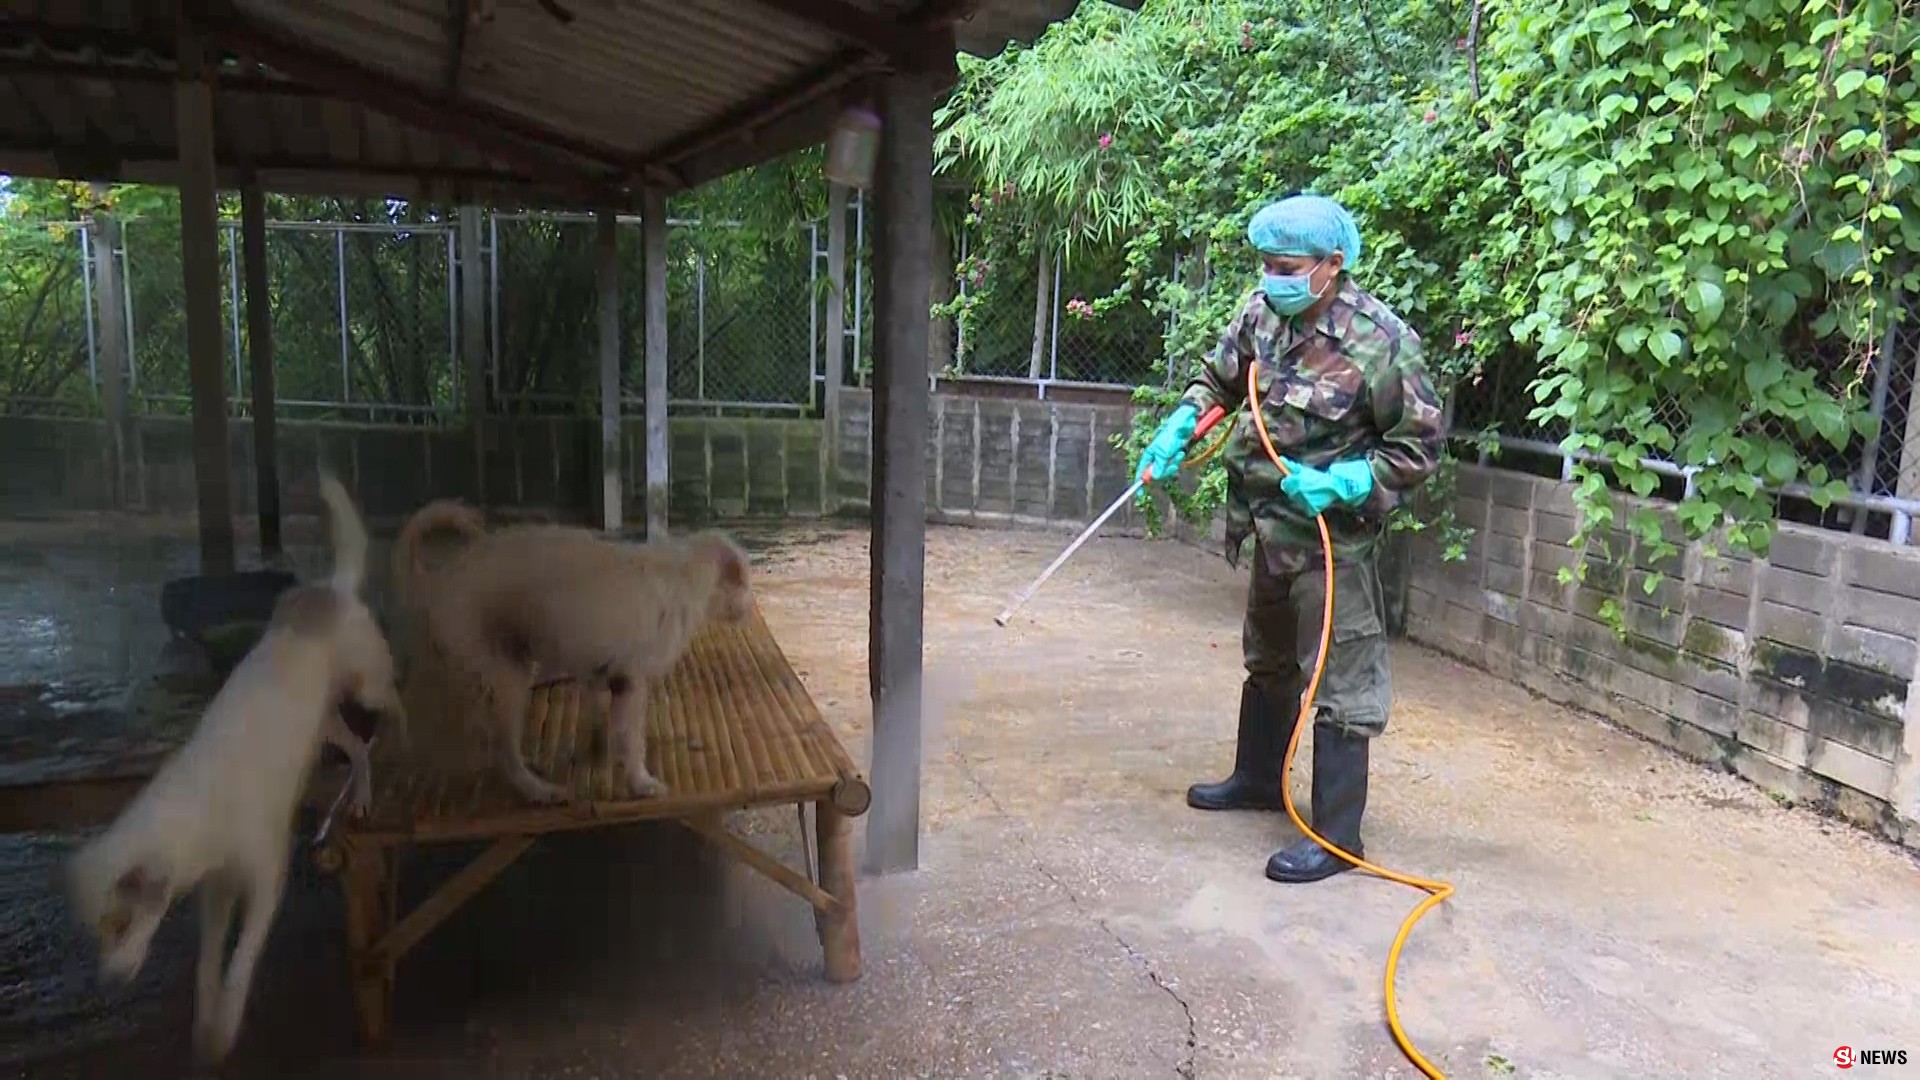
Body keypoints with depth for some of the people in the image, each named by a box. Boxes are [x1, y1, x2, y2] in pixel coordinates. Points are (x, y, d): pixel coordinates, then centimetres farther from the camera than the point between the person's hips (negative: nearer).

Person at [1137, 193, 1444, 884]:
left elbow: (1419, 448, -13)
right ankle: (1257, 778, 45)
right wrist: (1177, 429, -3)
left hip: (1334, 540, -8)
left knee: (1340, 685, 0)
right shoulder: (1262, 311, -3)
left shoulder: (1379, 342, -21)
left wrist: (1338, 485, -24)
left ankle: (1337, 836, 12)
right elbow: (1219, 378, 15)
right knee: (1267, 663, 25)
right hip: (1272, 529, 8)